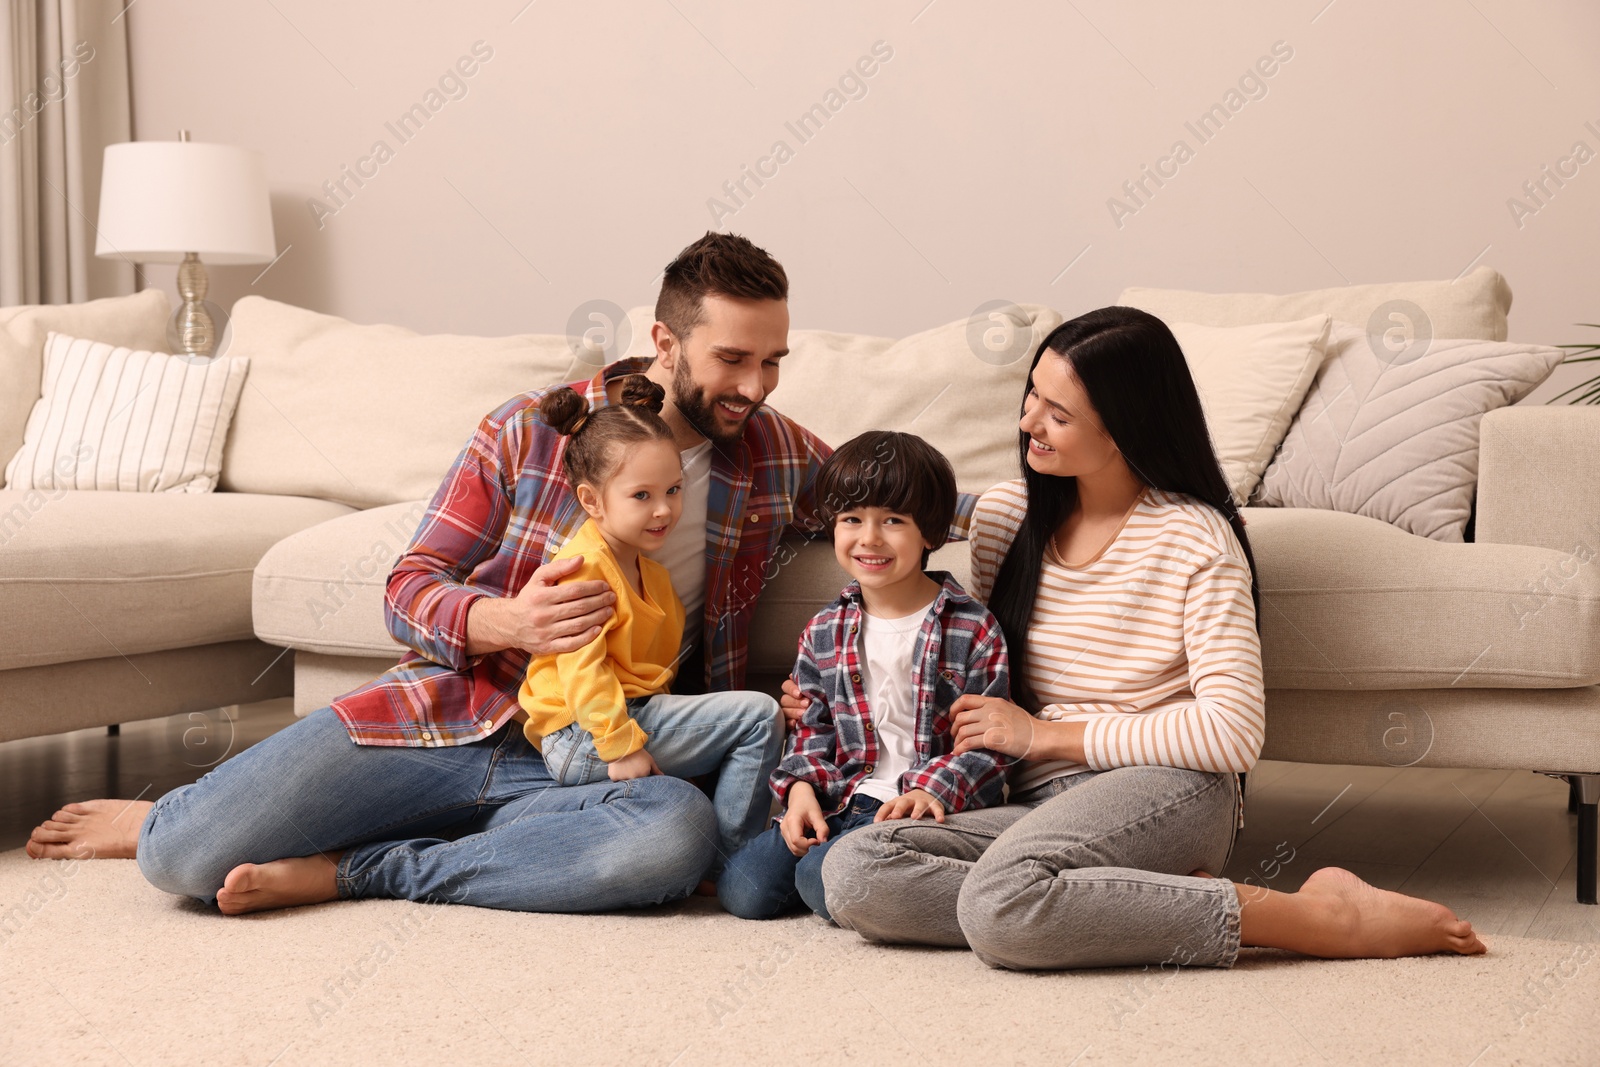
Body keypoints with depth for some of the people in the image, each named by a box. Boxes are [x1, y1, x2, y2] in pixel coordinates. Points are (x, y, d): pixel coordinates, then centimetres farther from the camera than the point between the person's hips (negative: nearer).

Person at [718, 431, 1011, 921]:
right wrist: (801, 789, -2)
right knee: (742, 888, -10)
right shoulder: (824, 633, 11)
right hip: (840, 800, 5)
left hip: (920, 806, -5)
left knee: (824, 877, -29)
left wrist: (931, 792, -20)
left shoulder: (972, 630, -4)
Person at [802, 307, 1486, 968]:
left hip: (1166, 792, -5)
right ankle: (1174, 905, -23)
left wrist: (1049, 736, -10)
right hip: (1034, 803, 6)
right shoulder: (1003, 514, 13)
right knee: (851, 872, -25)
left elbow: (1233, 732, -11)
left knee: (999, 903, -38)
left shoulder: (1195, 538, -3)